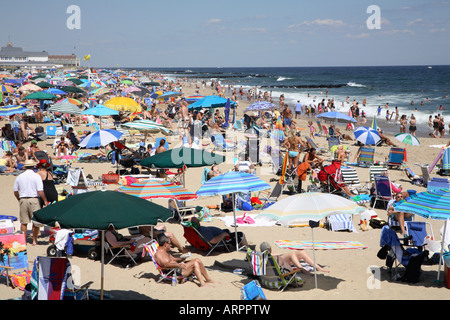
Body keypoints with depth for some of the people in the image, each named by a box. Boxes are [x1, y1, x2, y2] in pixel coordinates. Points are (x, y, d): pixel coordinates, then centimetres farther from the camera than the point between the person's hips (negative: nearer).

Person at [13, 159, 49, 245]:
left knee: (24, 222, 8)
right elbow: (40, 191, -12)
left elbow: (15, 192, 11)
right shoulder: (36, 176, -5)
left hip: (23, 200, 4)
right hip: (34, 199, -3)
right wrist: (45, 200, -2)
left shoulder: (19, 177, 7)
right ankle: (34, 240, 9)